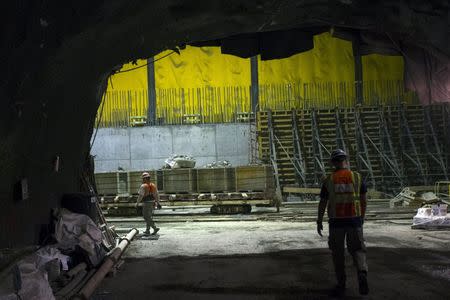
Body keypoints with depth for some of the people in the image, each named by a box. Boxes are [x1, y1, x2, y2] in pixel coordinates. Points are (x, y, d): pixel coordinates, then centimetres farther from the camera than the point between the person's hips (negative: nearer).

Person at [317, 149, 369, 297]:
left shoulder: (328, 180, -3)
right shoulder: (357, 177, -1)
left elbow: (322, 203, 0)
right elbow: (363, 201, 3)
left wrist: (319, 222, 11)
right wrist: (362, 217, 18)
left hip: (336, 221, 0)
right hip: (354, 219, 1)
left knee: (338, 253, 12)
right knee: (357, 250, 11)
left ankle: (341, 285, 14)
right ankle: (362, 275, -16)